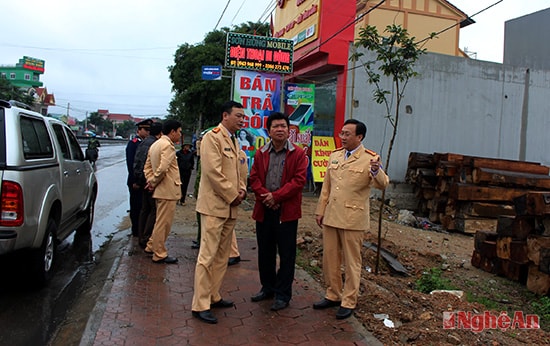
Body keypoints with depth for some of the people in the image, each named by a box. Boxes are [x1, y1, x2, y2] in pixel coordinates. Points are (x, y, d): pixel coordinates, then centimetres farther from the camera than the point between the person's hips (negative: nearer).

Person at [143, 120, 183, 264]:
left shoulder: (155, 145, 15)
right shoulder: (168, 145, -16)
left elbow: (147, 167, 16)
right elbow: (163, 168, -26)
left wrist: (151, 181, 5)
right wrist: (153, 182, -13)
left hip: (161, 190, 10)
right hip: (168, 190, -10)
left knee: (161, 222, 22)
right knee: (163, 223, -1)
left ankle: (151, 246, 33)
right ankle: (159, 255, 8)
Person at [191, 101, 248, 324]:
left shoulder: (235, 141, 17)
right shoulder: (212, 137, -10)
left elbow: (241, 170, 20)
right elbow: (213, 171, -19)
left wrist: (242, 191, 1)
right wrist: (232, 195, -13)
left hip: (231, 207, 9)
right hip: (214, 205, -9)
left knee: (222, 255, 14)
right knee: (208, 255, -6)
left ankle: (213, 296, 25)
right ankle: (200, 305, 3)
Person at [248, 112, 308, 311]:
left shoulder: (298, 154, -2)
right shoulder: (261, 153, 10)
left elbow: (299, 180, -10)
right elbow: (254, 178, 4)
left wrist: (276, 196, -15)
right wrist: (265, 196, -13)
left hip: (287, 211, -4)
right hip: (264, 210, 4)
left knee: (286, 254, 4)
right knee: (265, 251, 14)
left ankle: (283, 294, 16)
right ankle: (267, 287, 32)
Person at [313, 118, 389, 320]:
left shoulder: (369, 158, -9)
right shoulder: (335, 156, 9)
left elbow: (382, 184, -21)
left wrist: (376, 171, -42)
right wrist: (320, 211, 12)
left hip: (352, 218, -6)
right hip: (330, 217, 6)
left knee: (352, 262, 7)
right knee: (329, 259, 15)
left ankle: (348, 302, 21)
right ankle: (333, 295, 32)